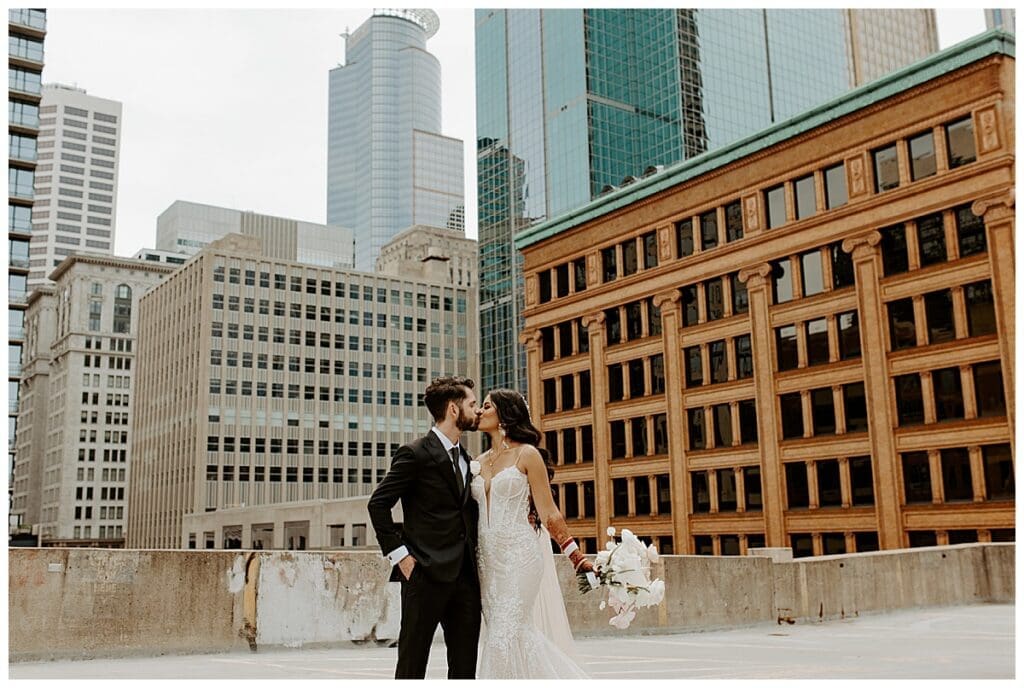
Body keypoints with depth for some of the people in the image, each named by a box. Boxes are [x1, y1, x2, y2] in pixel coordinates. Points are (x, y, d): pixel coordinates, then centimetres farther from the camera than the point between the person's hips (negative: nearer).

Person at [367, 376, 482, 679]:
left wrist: (473, 554, 10)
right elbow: (378, 503, -9)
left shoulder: (466, 458, 16)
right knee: (412, 663, 2)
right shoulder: (415, 454, -7)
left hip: (466, 575, 7)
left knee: (465, 663, 9)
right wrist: (398, 553, -13)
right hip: (427, 574, -7)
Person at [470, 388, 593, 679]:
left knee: (505, 634, -12)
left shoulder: (526, 454, -4)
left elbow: (548, 514, -5)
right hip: (487, 557, 6)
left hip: (519, 555, -6)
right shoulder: (479, 462, 14)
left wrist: (579, 559, -8)